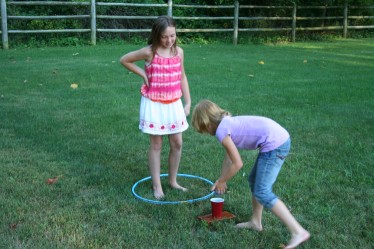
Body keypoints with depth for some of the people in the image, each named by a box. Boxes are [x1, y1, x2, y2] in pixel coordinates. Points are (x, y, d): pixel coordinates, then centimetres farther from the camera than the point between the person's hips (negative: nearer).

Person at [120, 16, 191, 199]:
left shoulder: (179, 52, 1)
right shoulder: (149, 52, -12)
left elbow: (182, 77, 10)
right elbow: (124, 60, 0)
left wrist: (188, 102, 6)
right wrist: (143, 74, -5)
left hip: (174, 104, 4)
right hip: (154, 104, -4)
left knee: (177, 144, 8)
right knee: (156, 145, 4)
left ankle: (173, 181, 26)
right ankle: (157, 186, 14)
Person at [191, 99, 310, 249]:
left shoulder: (221, 130, -9)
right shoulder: (228, 122, 19)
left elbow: (237, 164, -7)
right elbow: (229, 156, 29)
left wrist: (221, 181, 8)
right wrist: (222, 179, 34)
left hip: (274, 144, -10)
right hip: (281, 137, 10)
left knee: (262, 193, -6)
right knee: (254, 180, 22)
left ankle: (298, 232, -8)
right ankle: (255, 222, 34)